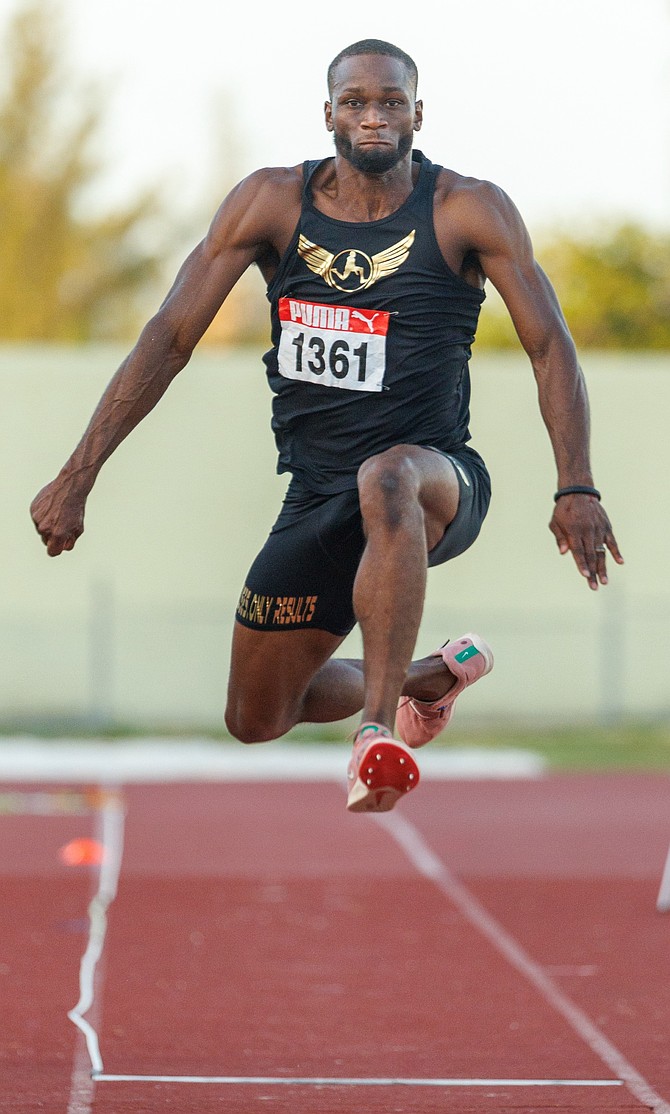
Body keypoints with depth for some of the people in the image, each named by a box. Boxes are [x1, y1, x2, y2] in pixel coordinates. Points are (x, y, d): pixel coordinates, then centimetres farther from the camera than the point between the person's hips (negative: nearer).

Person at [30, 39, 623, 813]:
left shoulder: (468, 211, -8)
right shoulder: (271, 203, -3)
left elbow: (549, 347, -10)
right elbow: (169, 338, -4)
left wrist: (576, 489, -23)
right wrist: (78, 476, -10)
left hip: (439, 480, -4)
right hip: (316, 499, 4)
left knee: (387, 479, -42)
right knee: (255, 720, 13)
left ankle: (380, 727, -44)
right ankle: (428, 677, 40)